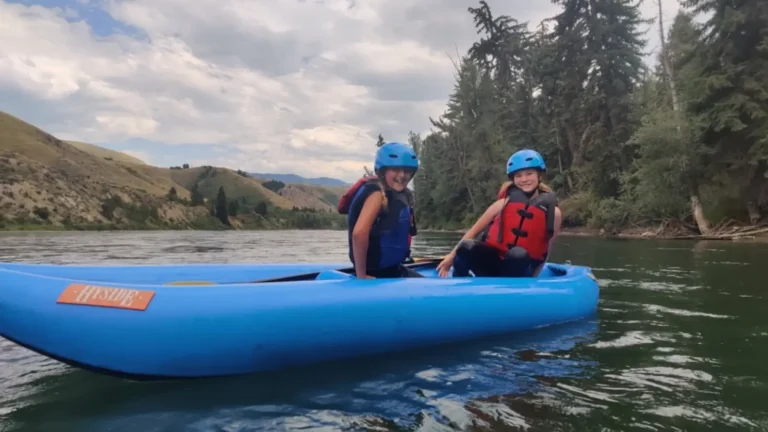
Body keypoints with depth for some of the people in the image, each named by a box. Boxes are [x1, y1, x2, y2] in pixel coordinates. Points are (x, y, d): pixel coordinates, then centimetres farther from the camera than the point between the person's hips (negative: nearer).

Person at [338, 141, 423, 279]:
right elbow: (359, 233, -31)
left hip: (392, 267, 10)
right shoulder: (379, 193, -20)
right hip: (377, 271, -10)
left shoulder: (401, 194, 7)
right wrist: (361, 275, -25)